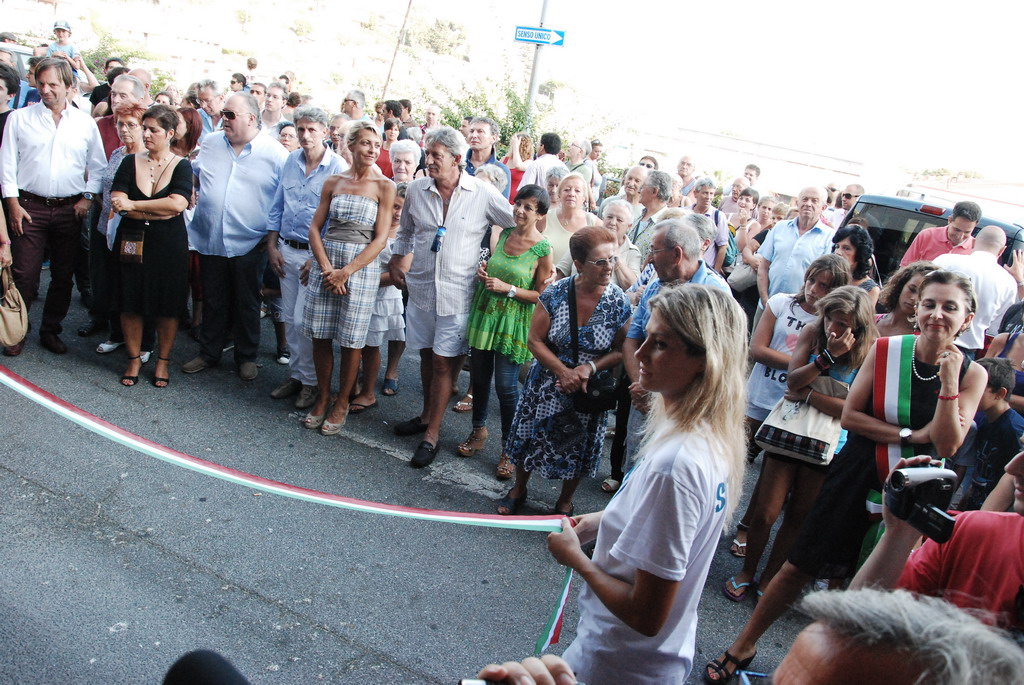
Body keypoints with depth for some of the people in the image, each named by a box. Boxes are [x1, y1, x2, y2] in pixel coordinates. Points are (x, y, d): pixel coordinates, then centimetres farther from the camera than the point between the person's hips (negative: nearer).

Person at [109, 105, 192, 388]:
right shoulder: (131, 162, 5)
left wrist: (133, 205, -15)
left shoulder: (181, 166, -3)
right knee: (130, 303, 7)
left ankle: (163, 361, 22)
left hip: (169, 245, -2)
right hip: (132, 244, 3)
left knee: (167, 306, 5)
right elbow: (117, 202, -6)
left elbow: (178, 203, -19)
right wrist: (159, 212, -17)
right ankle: (134, 359, 23)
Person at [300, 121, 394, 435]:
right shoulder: (333, 182, 8)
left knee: (350, 340, 3)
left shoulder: (384, 186, -1)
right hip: (325, 262, 3)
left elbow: (381, 238, -6)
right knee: (320, 336, 7)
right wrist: (326, 267, -9)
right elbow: (315, 228, 6)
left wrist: (346, 272, -11)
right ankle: (322, 397, 25)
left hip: (361, 266, -3)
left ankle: (341, 403, 19)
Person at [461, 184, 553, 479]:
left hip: (514, 322, -5)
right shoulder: (501, 234, 6)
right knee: (479, 376, 13)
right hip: (485, 314, 5)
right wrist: (482, 273, -3)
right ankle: (479, 431, 35)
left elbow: (542, 295, -8)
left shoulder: (543, 249, -10)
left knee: (506, 386, -3)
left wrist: (508, 289, -17)